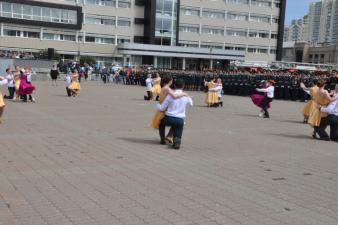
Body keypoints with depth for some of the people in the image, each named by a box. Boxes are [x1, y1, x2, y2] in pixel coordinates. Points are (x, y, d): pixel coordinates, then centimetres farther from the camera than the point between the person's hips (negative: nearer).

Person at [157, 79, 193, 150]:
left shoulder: (170, 95, -6)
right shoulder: (186, 97, 1)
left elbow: (162, 108, 1)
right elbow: (191, 103, 26)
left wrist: (158, 104, 23)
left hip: (169, 119, -1)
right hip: (180, 121, 1)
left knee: (161, 123, 33)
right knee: (177, 138, 12)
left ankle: (162, 139, 24)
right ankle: (177, 142, -23)